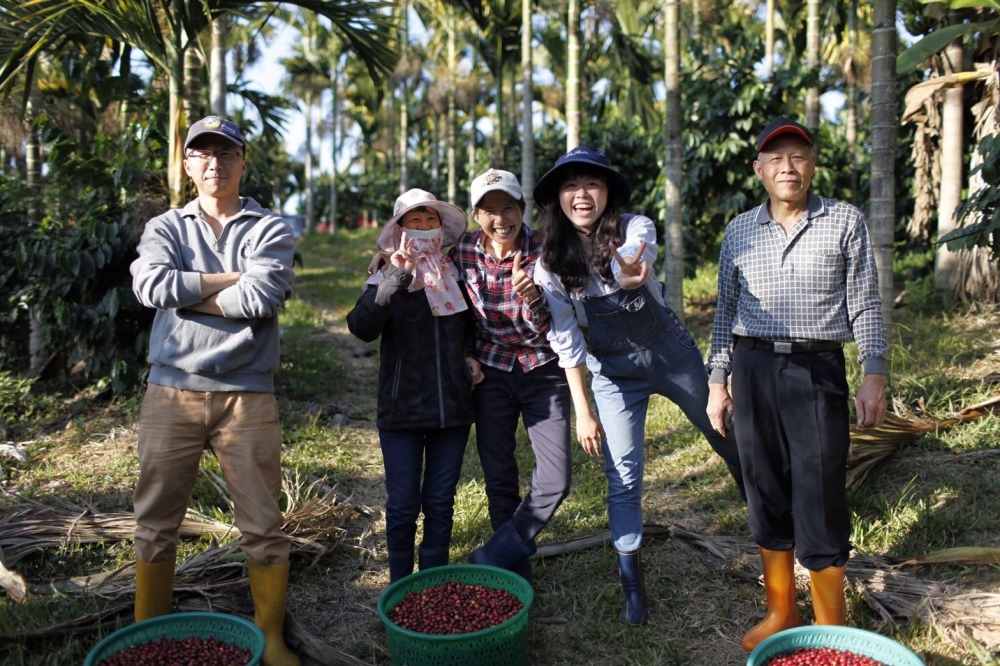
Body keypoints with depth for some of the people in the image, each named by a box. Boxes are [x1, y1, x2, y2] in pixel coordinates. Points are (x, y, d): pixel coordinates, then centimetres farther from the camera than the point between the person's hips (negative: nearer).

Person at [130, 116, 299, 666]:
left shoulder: (271, 230, 6)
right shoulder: (165, 228, 12)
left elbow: (260, 298, -13)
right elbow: (150, 285, -9)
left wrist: (186, 292, -4)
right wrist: (231, 279, -7)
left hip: (247, 395, -1)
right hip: (171, 392, 2)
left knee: (263, 527, 3)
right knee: (155, 523, 9)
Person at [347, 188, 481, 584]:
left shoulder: (456, 276, 7)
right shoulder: (386, 277, -3)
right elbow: (362, 327, -22)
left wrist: (471, 358, 5)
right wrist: (396, 278, -29)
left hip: (452, 407, 3)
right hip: (401, 410, -3)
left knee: (440, 502, 13)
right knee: (403, 505, 5)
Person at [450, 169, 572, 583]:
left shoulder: (544, 250, -15)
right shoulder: (464, 250, -8)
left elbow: (549, 331, -15)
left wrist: (531, 297, -33)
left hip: (543, 372, -1)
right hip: (491, 372, 2)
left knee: (555, 480, -8)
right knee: (499, 478, 6)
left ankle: (491, 561, 10)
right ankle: (516, 572, 24)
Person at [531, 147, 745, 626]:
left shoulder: (635, 228, -15)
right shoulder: (550, 266, -11)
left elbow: (634, 254, -41)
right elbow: (566, 343, -10)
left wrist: (629, 274, -65)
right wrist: (582, 411, -11)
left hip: (672, 355, 0)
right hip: (614, 375, 0)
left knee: (729, 439, 14)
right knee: (623, 480, 0)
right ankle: (631, 581, 17)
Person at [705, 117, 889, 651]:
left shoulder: (845, 222, 2)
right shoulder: (739, 230, 9)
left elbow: (866, 305, 2)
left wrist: (874, 376, -5)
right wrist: (718, 381, 8)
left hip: (817, 370, -3)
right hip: (753, 369, 3)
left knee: (820, 500, -2)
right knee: (767, 495, 10)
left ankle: (831, 628, 16)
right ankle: (780, 612, 26)